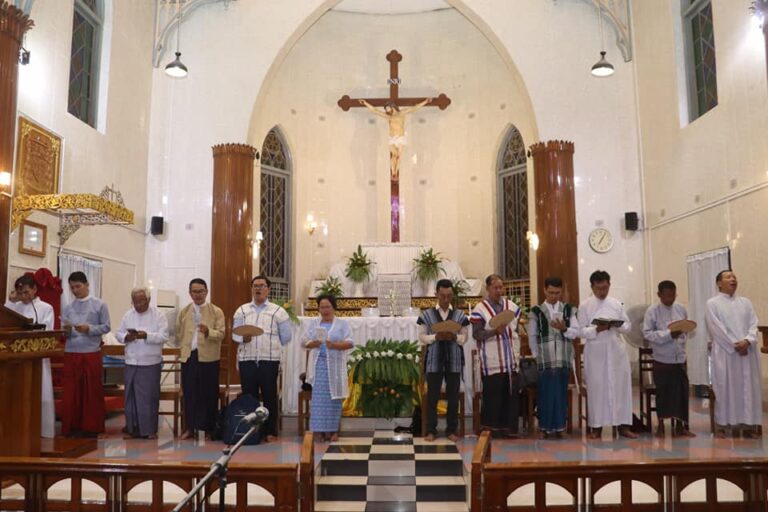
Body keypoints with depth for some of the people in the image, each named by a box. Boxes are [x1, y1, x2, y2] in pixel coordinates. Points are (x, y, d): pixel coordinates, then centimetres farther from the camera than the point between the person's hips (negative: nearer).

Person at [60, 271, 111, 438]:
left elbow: (106, 327, -1)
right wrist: (67, 330, -15)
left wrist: (89, 329, -16)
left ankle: (91, 427, 11)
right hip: (71, 353, 3)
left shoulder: (99, 305, 2)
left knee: (92, 391, 3)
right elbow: (64, 332, 8)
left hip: (91, 353, -3)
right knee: (71, 391, 4)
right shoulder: (68, 308, 10)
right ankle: (72, 426, 14)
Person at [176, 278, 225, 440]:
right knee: (189, 393, 5)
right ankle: (189, 427, 15)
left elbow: (221, 334, -8)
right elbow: (179, 334, 17)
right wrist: (182, 349, 11)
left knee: (209, 394, 1)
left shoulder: (216, 311, 1)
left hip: (208, 357, -2)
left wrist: (208, 331, -24)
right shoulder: (183, 312, 12)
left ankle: (209, 427, 11)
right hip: (188, 356, 3)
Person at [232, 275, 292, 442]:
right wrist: (243, 338, -14)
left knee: (269, 397, 2)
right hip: (246, 360, 2)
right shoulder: (242, 310, 12)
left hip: (269, 360, -2)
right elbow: (235, 333, 6)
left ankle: (270, 431, 11)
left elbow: (285, 336, 8)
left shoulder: (278, 311, 5)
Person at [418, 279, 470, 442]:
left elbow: (465, 337, 5)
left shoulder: (460, 315, 6)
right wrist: (435, 337, -16)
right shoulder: (427, 314, 2)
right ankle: (431, 430, 11)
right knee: (432, 396, 2)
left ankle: (452, 429, 18)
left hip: (454, 360, 1)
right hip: (434, 360, -1)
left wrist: (455, 337, -15)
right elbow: (422, 337, 1)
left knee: (453, 396, 7)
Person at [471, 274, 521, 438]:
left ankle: (508, 427, 17)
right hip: (492, 362, -4)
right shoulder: (480, 309, -4)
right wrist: (495, 331, -24)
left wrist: (517, 353, 10)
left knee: (512, 394, 6)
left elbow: (517, 330, 16)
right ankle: (490, 427, 13)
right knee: (492, 395, 1)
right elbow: (476, 334, -10)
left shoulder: (512, 306, 9)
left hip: (511, 361, 4)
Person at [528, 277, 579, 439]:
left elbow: (575, 332, 1)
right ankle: (547, 427, 9)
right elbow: (532, 337, 4)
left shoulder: (569, 310, 8)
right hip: (544, 359, -2)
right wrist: (536, 357, -1)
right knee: (545, 393, 0)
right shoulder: (536, 311, 2)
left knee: (561, 393, 6)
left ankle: (559, 426, 16)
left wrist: (564, 328, -17)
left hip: (563, 359, 2)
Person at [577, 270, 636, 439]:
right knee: (596, 388, 2)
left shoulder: (616, 304, 9)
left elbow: (628, 325, 8)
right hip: (595, 353, -3)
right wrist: (597, 329, -20)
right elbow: (581, 331, -4)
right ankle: (596, 427, 10)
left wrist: (617, 325, -12)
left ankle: (623, 425, 12)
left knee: (621, 386, 3)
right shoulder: (584, 306, 0)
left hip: (616, 351, 3)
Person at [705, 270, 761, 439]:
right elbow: (716, 329, -7)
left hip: (747, 351, 4)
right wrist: (735, 345, -13)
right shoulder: (712, 303, 2)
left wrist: (748, 341, -13)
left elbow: (753, 324, 5)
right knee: (725, 388, -3)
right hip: (725, 352, -4)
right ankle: (721, 424, 1)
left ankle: (749, 424, 9)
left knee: (749, 387, 3)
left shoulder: (745, 302, 15)